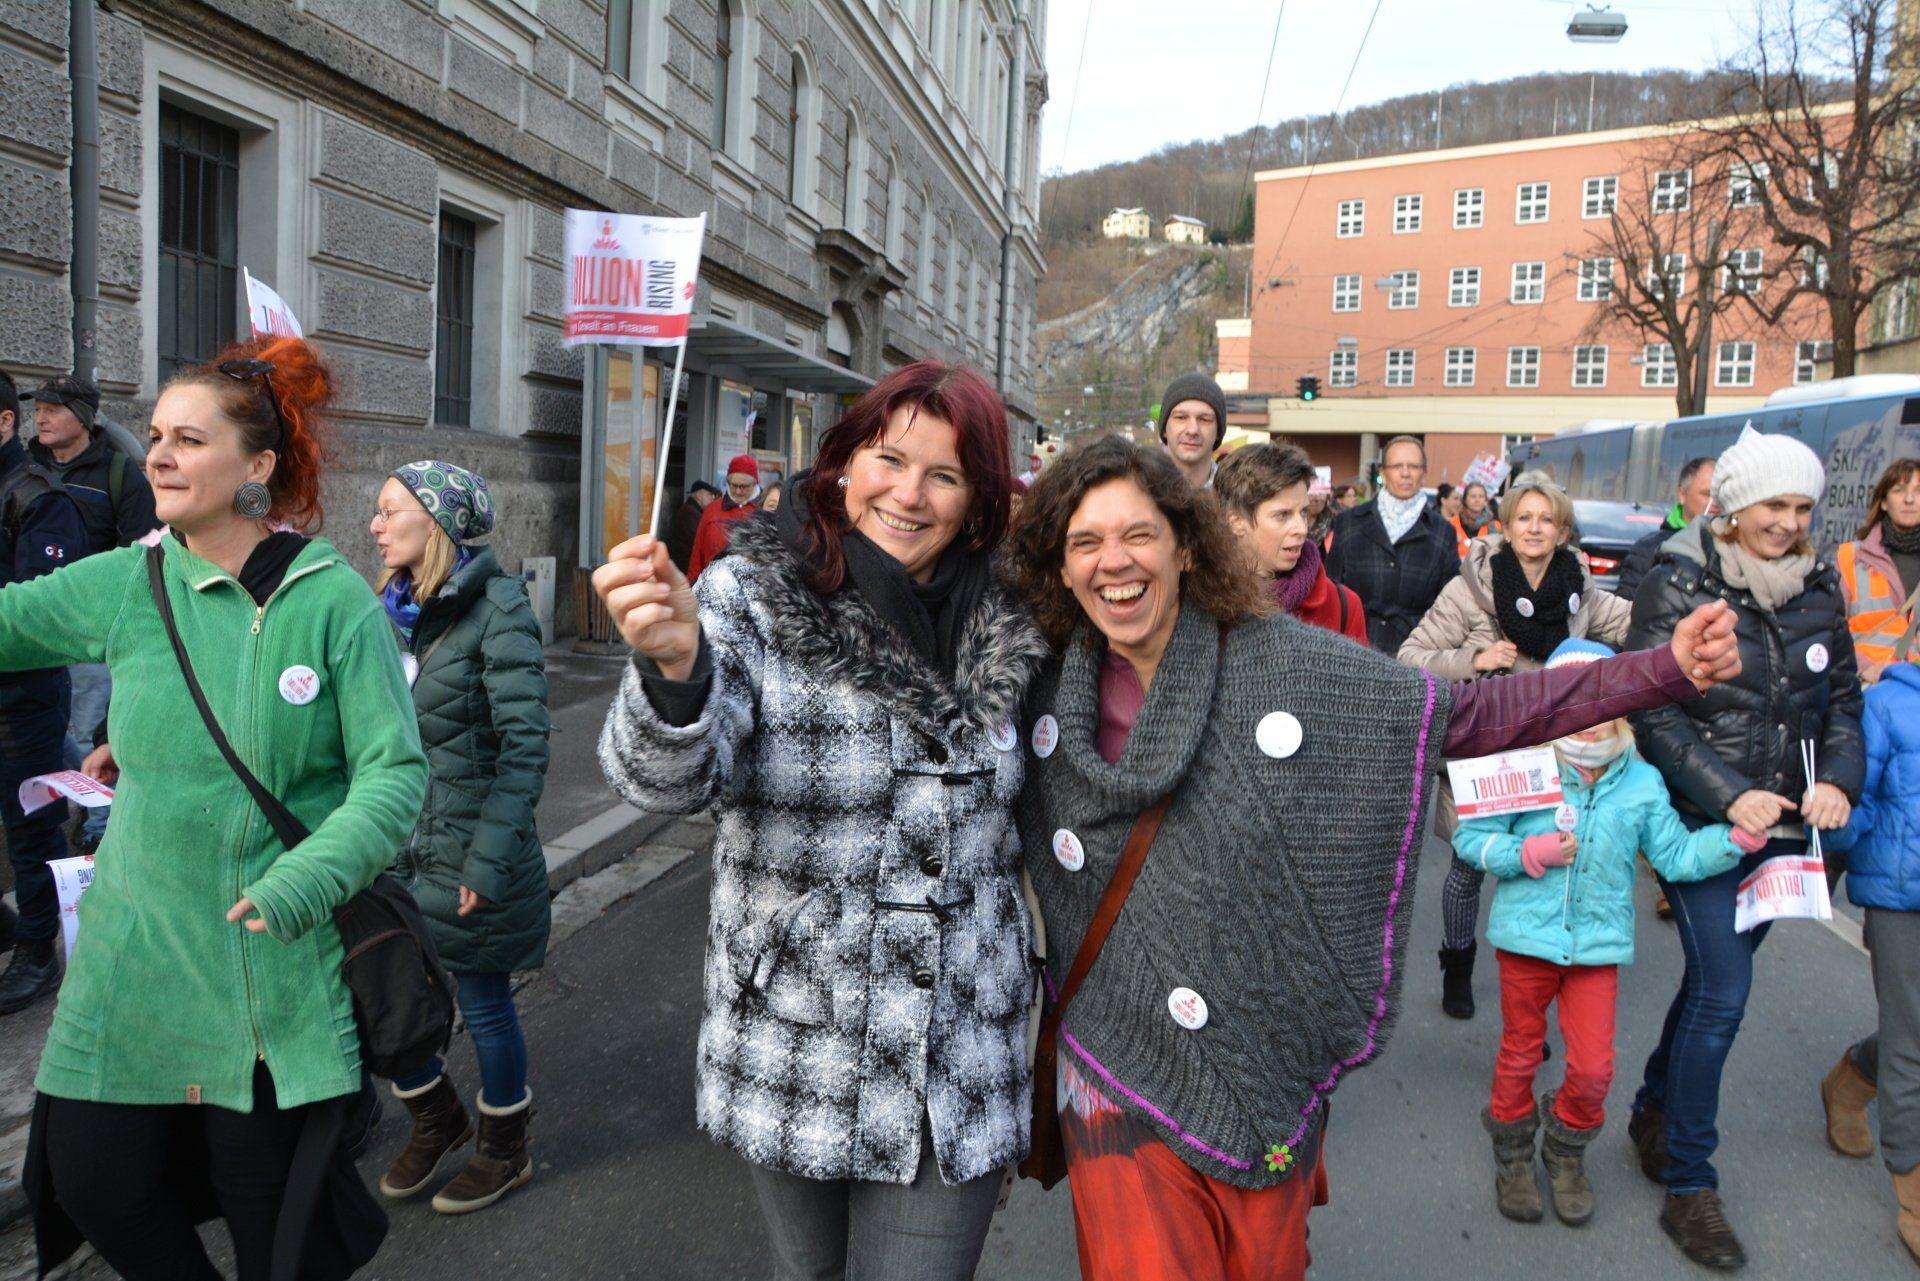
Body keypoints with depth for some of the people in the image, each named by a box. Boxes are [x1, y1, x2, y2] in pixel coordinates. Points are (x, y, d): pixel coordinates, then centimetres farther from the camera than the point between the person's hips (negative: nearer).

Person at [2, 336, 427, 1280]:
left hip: (280, 957, -3)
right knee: (93, 1178, 11)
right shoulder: (125, 584, -2)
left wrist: (297, 886, -23)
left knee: (266, 1190, 6)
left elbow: (396, 771, -14)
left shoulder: (334, 601, -13)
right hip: (136, 945, 4)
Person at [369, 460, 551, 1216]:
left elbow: (525, 742, -18)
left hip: (467, 850, -6)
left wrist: (490, 861, -20)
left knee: (484, 1003, 8)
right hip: (395, 843, 6)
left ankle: (504, 1150, 32)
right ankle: (437, 1118, 37)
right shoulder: (393, 606, 7)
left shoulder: (496, 605, -14)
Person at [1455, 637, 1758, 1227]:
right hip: (1527, 937, -2)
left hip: (1599, 944, 2)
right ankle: (1513, 1152, 38)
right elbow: (1469, 839, -9)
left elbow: (1677, 856, 2)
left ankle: (1567, 1151, 34)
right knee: (1520, 1052, 15)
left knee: (1593, 1068, 5)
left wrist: (1739, 837, -9)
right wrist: (1530, 854, -20)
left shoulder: (1643, 784, 0)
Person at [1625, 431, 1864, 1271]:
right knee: (1723, 992, -7)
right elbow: (1653, 712, -12)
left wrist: (1839, 778, -5)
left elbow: (1843, 698, 12)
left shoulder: (1818, 588, 6)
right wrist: (1729, 795, -19)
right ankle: (1689, 1186, 8)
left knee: (1715, 977, 15)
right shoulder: (1677, 584, -10)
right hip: (1701, 823, -5)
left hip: (1785, 826, 5)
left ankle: (1655, 1113, 37)